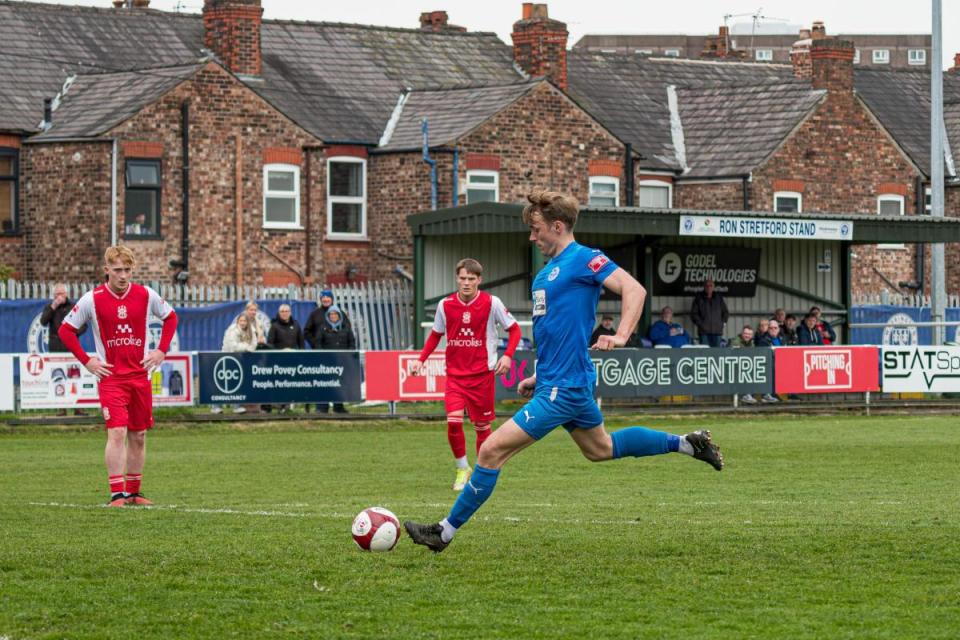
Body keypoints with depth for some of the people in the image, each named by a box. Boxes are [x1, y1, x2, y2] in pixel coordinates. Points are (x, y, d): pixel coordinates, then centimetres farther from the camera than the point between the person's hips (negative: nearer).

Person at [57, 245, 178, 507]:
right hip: (110, 376, -3)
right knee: (117, 432, -16)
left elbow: (170, 317, 17)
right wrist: (86, 360, -5)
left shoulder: (145, 295, 0)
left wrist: (161, 351, 5)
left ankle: (133, 492, 19)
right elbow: (65, 330, 2)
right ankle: (117, 494, -16)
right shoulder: (93, 299, -7)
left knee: (139, 436, 8)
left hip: (140, 375, 3)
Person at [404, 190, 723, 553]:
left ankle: (445, 532, -5)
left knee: (491, 451, -11)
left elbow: (633, 289, -22)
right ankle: (687, 444, 33)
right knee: (600, 449, 26)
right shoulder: (549, 270, 15)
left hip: (562, 388, -11)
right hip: (556, 382, 11)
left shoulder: (583, 259, -13)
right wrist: (540, 376, 22)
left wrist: (620, 336, -35)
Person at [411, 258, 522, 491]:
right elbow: (435, 335, 14)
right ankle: (462, 469, 5)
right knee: (453, 421, -15)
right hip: (455, 373, 1)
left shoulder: (491, 303, -8)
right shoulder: (445, 305, 0)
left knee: (482, 425, 5)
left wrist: (507, 355, -13)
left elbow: (514, 329, 1)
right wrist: (421, 359, 3)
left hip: (483, 373, -1)